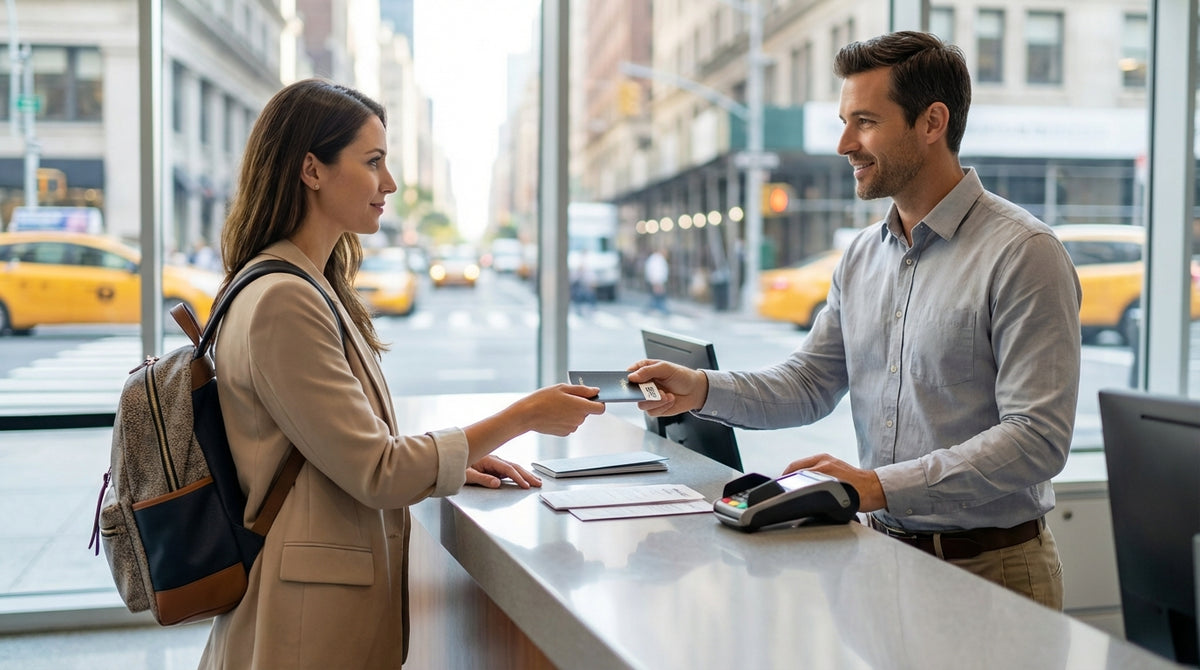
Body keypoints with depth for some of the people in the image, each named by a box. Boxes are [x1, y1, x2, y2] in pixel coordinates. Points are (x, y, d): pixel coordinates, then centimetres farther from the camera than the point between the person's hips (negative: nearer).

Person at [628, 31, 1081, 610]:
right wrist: (703, 388, -2)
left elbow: (1037, 438, -19)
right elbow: (809, 383, 15)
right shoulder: (863, 254, 12)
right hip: (881, 552, 6)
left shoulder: (1024, 255, -12)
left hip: (990, 569, -6)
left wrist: (880, 486, -25)